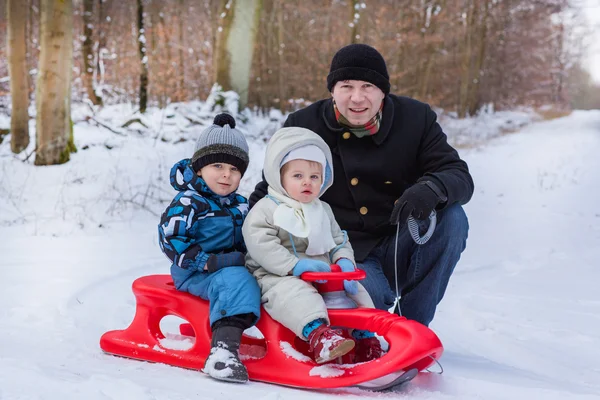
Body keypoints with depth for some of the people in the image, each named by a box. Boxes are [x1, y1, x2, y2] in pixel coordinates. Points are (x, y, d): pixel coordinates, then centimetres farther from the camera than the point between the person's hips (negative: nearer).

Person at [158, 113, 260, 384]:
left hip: (234, 268, 8)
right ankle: (223, 349, -49)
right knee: (236, 281, -36)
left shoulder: (241, 206, 16)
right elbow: (170, 239, -18)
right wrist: (208, 262, -24)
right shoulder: (188, 202, -9)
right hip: (195, 274, -8)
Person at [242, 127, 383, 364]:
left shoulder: (323, 211, 20)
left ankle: (365, 339, -9)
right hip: (278, 278, -7)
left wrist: (344, 261, -5)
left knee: (356, 292, -9)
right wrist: (294, 266, -24)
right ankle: (318, 334, -57)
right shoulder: (266, 209, -1)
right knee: (294, 293, -37)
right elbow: (260, 244, -14)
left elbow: (339, 242, 20)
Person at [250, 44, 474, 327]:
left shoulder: (415, 119, -2)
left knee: (451, 218, -25)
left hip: (398, 251, 3)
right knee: (368, 295, -35)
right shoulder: (302, 126, -3)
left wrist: (431, 189, -33)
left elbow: (459, 176, -9)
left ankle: (411, 323, -13)